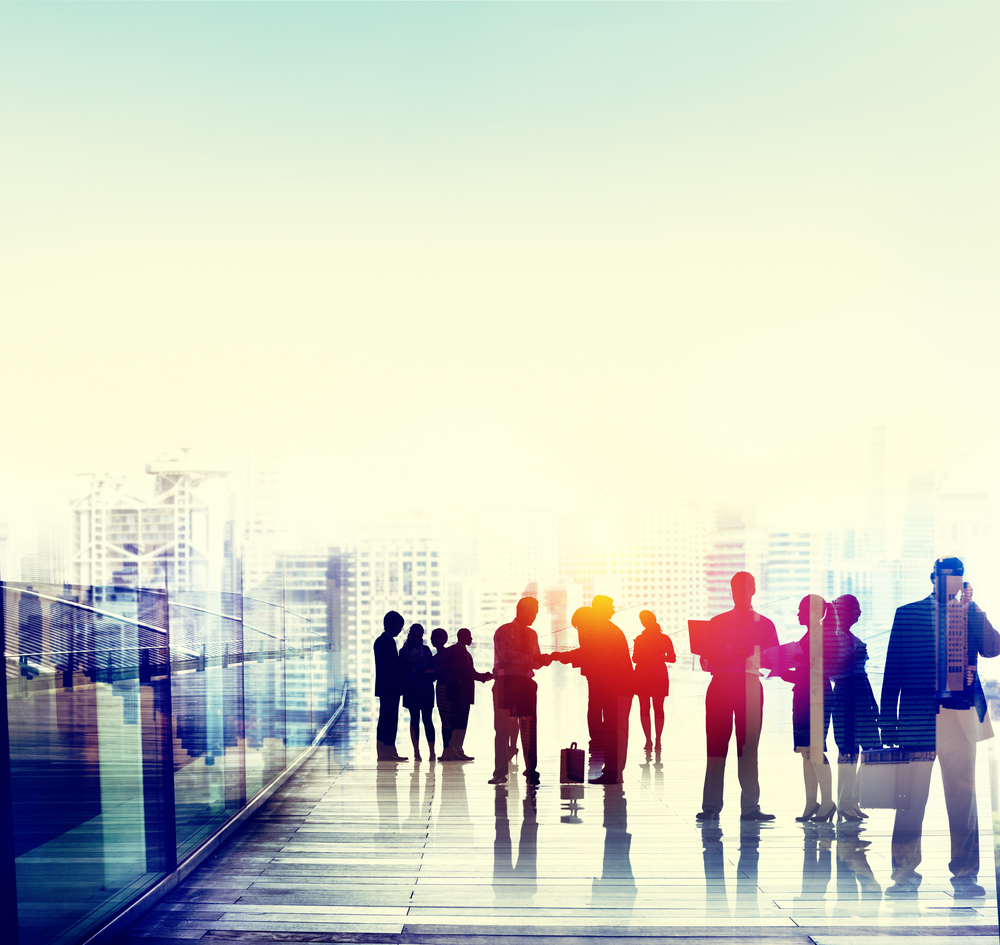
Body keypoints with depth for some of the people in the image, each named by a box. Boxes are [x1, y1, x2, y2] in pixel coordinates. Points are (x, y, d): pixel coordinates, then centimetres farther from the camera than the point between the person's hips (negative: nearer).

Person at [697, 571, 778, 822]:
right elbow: (706, 660, 11)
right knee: (716, 745, -2)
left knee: (748, 746, -1)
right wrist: (722, 657, -12)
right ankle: (711, 806, 0)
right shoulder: (717, 622, 13)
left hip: (750, 685, 0)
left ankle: (750, 806, 2)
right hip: (720, 684, 1)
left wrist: (750, 653, -13)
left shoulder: (764, 624, 11)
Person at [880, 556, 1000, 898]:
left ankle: (965, 873, 13)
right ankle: (905, 873, 6)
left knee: (963, 797, 4)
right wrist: (887, 721, 1)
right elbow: (892, 670, 6)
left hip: (961, 716, 1)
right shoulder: (907, 614, 7)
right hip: (918, 718, -1)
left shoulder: (972, 614, 11)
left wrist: (970, 609, -13)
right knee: (911, 797, -1)